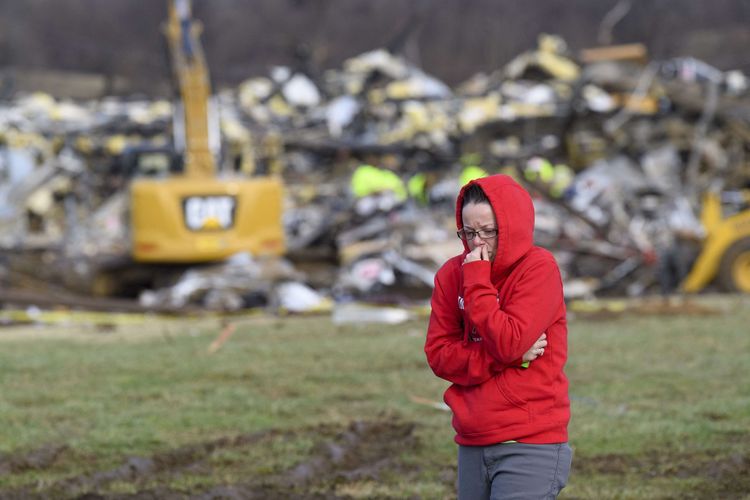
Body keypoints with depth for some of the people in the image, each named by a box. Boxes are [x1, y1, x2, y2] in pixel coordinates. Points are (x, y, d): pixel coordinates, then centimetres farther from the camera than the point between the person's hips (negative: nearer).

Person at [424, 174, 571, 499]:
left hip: (530, 447, -6)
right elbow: (438, 355, 1)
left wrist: (476, 280, -12)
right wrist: (505, 357, -11)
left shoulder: (539, 268, -7)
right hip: (472, 447, 6)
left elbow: (509, 342, -17)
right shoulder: (452, 274, 8)